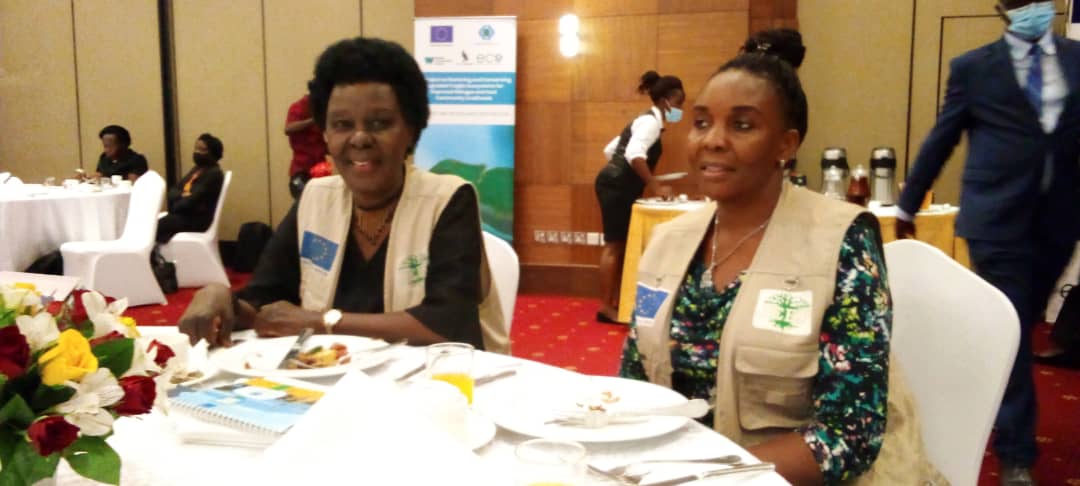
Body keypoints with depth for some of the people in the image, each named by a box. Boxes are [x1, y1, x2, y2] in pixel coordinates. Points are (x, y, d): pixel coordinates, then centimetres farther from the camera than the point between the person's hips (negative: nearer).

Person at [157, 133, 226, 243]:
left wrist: (174, 206, -2)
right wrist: (182, 196, -10)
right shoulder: (197, 169, 16)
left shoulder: (214, 174, -13)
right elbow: (174, 190, 13)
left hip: (197, 219, -9)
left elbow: (193, 201, -20)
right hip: (185, 213, 9)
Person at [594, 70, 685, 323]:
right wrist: (655, 185, -25)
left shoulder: (648, 120, 19)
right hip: (616, 187, -10)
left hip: (619, 186, 10)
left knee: (623, 245, 10)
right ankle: (606, 307, -3)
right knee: (614, 245, -7)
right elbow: (635, 154, -31)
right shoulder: (651, 121, -12)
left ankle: (617, 301, 15)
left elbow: (610, 150, 21)